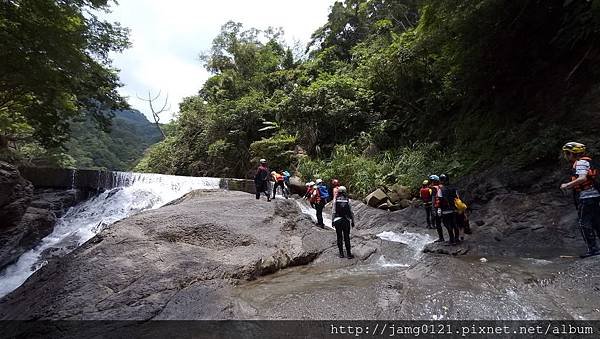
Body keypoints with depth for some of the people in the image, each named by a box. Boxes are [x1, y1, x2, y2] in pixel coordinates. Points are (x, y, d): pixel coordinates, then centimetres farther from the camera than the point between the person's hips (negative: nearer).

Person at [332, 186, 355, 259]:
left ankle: (341, 253, 13)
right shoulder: (348, 200, -2)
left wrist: (332, 220, 5)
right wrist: (352, 221, 9)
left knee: (339, 237, 9)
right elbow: (351, 212, 0)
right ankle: (348, 254, 8)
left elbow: (333, 211, -2)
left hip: (337, 220, 0)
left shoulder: (335, 200, -2)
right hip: (346, 220, 0)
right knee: (347, 237, 6)